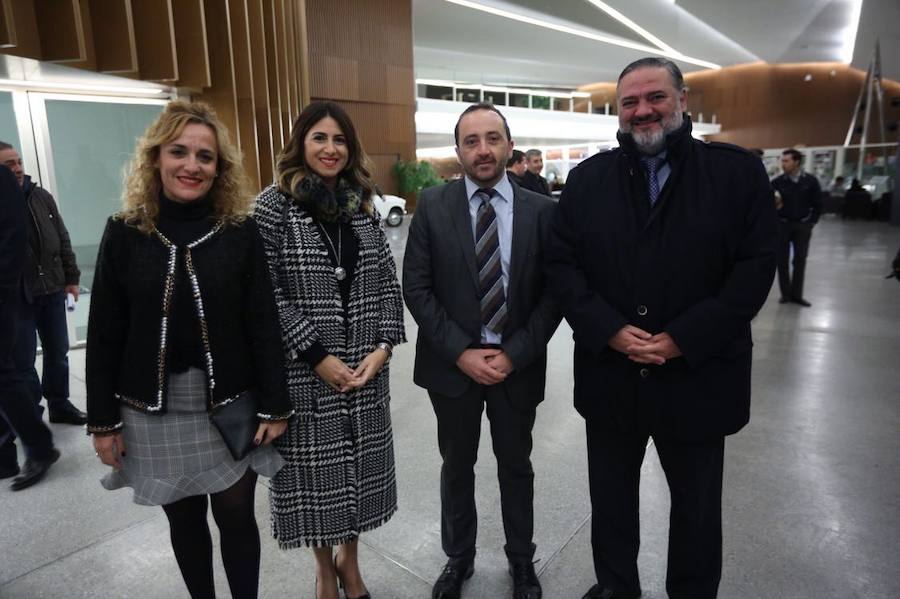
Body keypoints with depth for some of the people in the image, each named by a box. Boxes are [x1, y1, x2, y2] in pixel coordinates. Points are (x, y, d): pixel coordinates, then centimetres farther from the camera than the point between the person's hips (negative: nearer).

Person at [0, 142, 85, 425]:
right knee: (23, 360, 5)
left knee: (57, 353, 14)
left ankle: (60, 404, 30)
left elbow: (62, 239, 9)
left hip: (52, 291, 4)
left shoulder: (41, 196, 4)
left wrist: (71, 277, 7)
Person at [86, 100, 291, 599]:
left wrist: (273, 406, -7)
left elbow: (263, 325, -6)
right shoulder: (125, 231, -3)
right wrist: (103, 420, 0)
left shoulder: (240, 231, -6)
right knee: (184, 519, 17)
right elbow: (104, 334, 0)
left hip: (229, 406, -1)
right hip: (154, 410, 2)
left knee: (236, 515, 10)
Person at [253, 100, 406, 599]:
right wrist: (318, 357, -14)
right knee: (314, 468, 10)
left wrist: (383, 345, -6)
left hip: (366, 367, 4)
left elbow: (387, 280, 5)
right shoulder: (273, 204, -5)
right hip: (305, 370, -3)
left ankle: (349, 559, 37)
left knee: (359, 465, 13)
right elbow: (268, 292, -11)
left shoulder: (362, 203, 8)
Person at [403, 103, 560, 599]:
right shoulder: (433, 205, -4)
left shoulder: (542, 210, -4)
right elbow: (415, 287, -7)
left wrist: (513, 354, -12)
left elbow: (553, 292, -4)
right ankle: (458, 558, 41)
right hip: (452, 362, 0)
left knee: (516, 466, 18)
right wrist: (461, 352, -13)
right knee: (457, 466, 17)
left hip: (517, 363, 0)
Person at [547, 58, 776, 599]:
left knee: (697, 506, 18)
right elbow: (562, 264, -3)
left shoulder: (739, 171, -3)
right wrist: (609, 330, -15)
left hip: (698, 377, -1)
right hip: (609, 375, 2)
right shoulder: (588, 177, 2)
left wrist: (682, 340, -17)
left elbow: (755, 267, -9)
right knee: (611, 498, 19)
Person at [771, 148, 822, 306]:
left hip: (802, 225, 1)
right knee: (782, 260, 3)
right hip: (782, 224, 0)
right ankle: (785, 293, 13)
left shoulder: (810, 181, -3)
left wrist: (811, 222, -2)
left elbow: (817, 204, 3)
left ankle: (796, 294, 13)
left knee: (800, 260, 5)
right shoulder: (777, 182, -5)